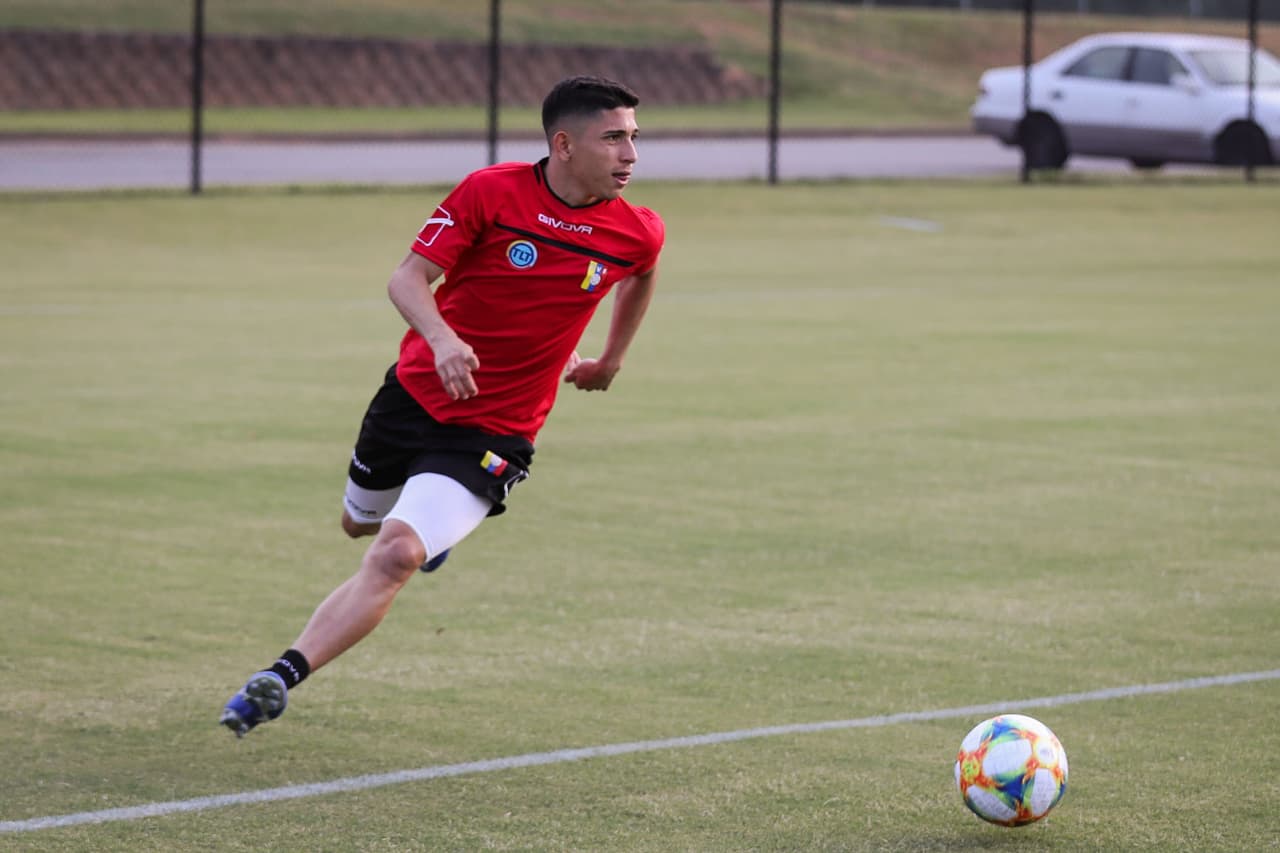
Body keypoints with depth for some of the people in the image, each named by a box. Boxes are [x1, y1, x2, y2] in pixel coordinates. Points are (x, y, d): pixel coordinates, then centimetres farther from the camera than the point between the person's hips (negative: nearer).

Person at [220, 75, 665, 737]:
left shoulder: (637, 233, -6)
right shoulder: (491, 192, -14)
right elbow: (408, 278, -16)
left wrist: (610, 360, 27)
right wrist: (442, 337, -36)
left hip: (492, 432, -2)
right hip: (416, 392, 2)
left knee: (396, 557, -23)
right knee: (360, 523, 26)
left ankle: (281, 679, -25)